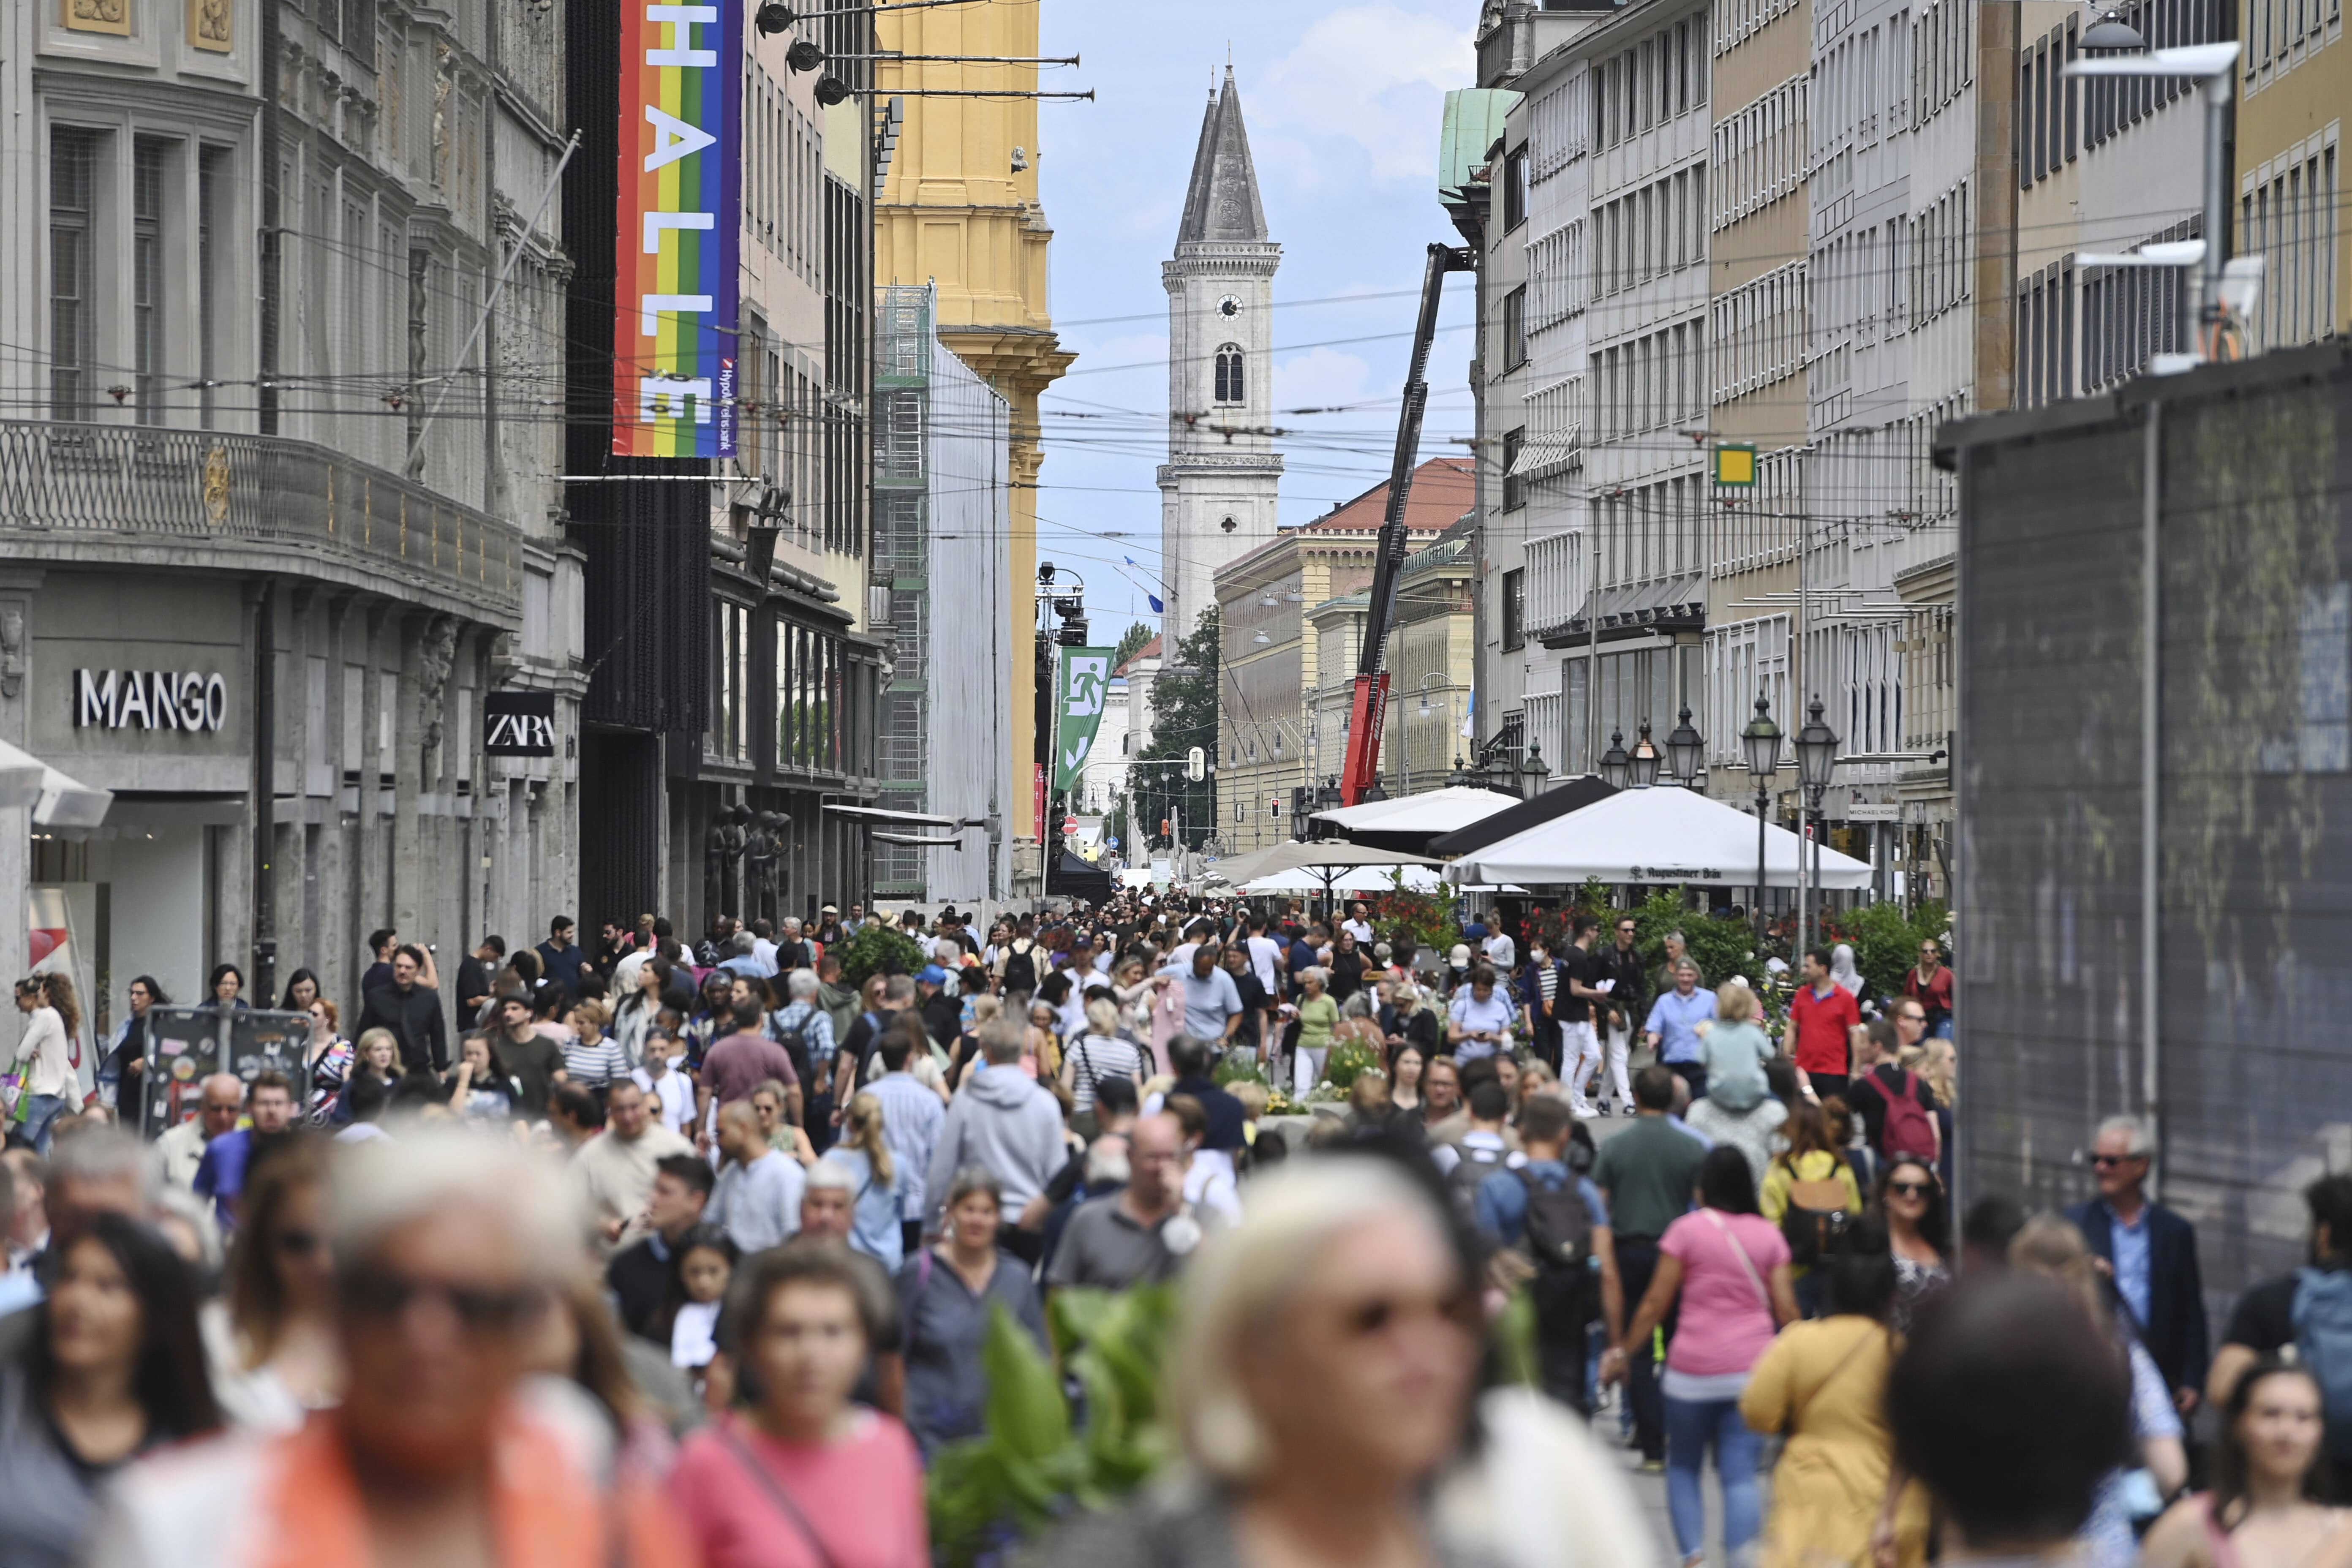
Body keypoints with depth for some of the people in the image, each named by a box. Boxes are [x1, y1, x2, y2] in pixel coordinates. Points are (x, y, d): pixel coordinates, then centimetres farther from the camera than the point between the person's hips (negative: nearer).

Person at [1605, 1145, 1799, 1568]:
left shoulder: (1687, 1229, -2)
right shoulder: (1768, 1235, 6)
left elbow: (1656, 1302, -2)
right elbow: (1785, 1305, 3)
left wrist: (1623, 1351, 7)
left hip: (1695, 1367, -2)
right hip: (1753, 1367, 2)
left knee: (1683, 1467, 13)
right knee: (1741, 1474, 1)